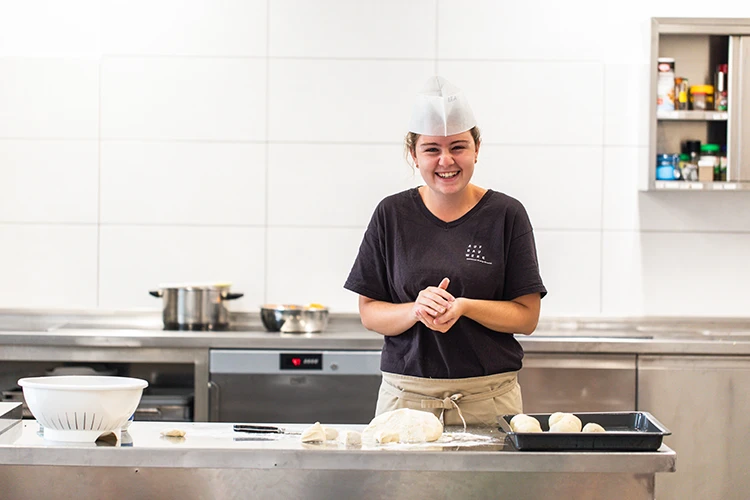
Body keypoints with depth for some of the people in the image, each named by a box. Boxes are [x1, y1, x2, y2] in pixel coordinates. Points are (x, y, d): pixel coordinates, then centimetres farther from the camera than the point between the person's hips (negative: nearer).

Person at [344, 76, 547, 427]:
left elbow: (527, 316, 0)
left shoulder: (506, 214, 1)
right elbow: (369, 313, 5)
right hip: (406, 397, 1)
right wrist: (416, 310, -15)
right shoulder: (392, 215, 4)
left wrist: (464, 306, -16)